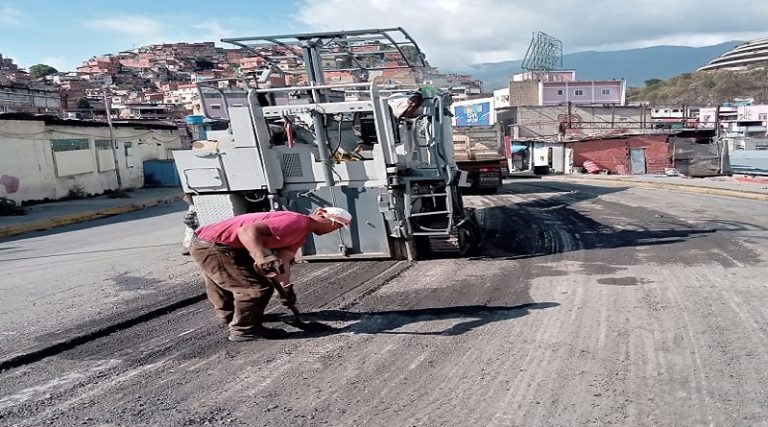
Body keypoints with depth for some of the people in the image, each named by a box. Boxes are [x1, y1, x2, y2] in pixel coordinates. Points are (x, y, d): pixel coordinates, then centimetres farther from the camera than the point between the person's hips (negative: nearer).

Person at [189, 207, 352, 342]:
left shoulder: (301, 234, 9)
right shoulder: (296, 221, -24)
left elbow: (282, 262, 3)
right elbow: (247, 230, -33)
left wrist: (286, 288, -8)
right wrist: (263, 258, -45)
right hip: (212, 246, -11)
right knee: (258, 286, -8)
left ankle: (229, 317, 57)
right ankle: (243, 330, 9)